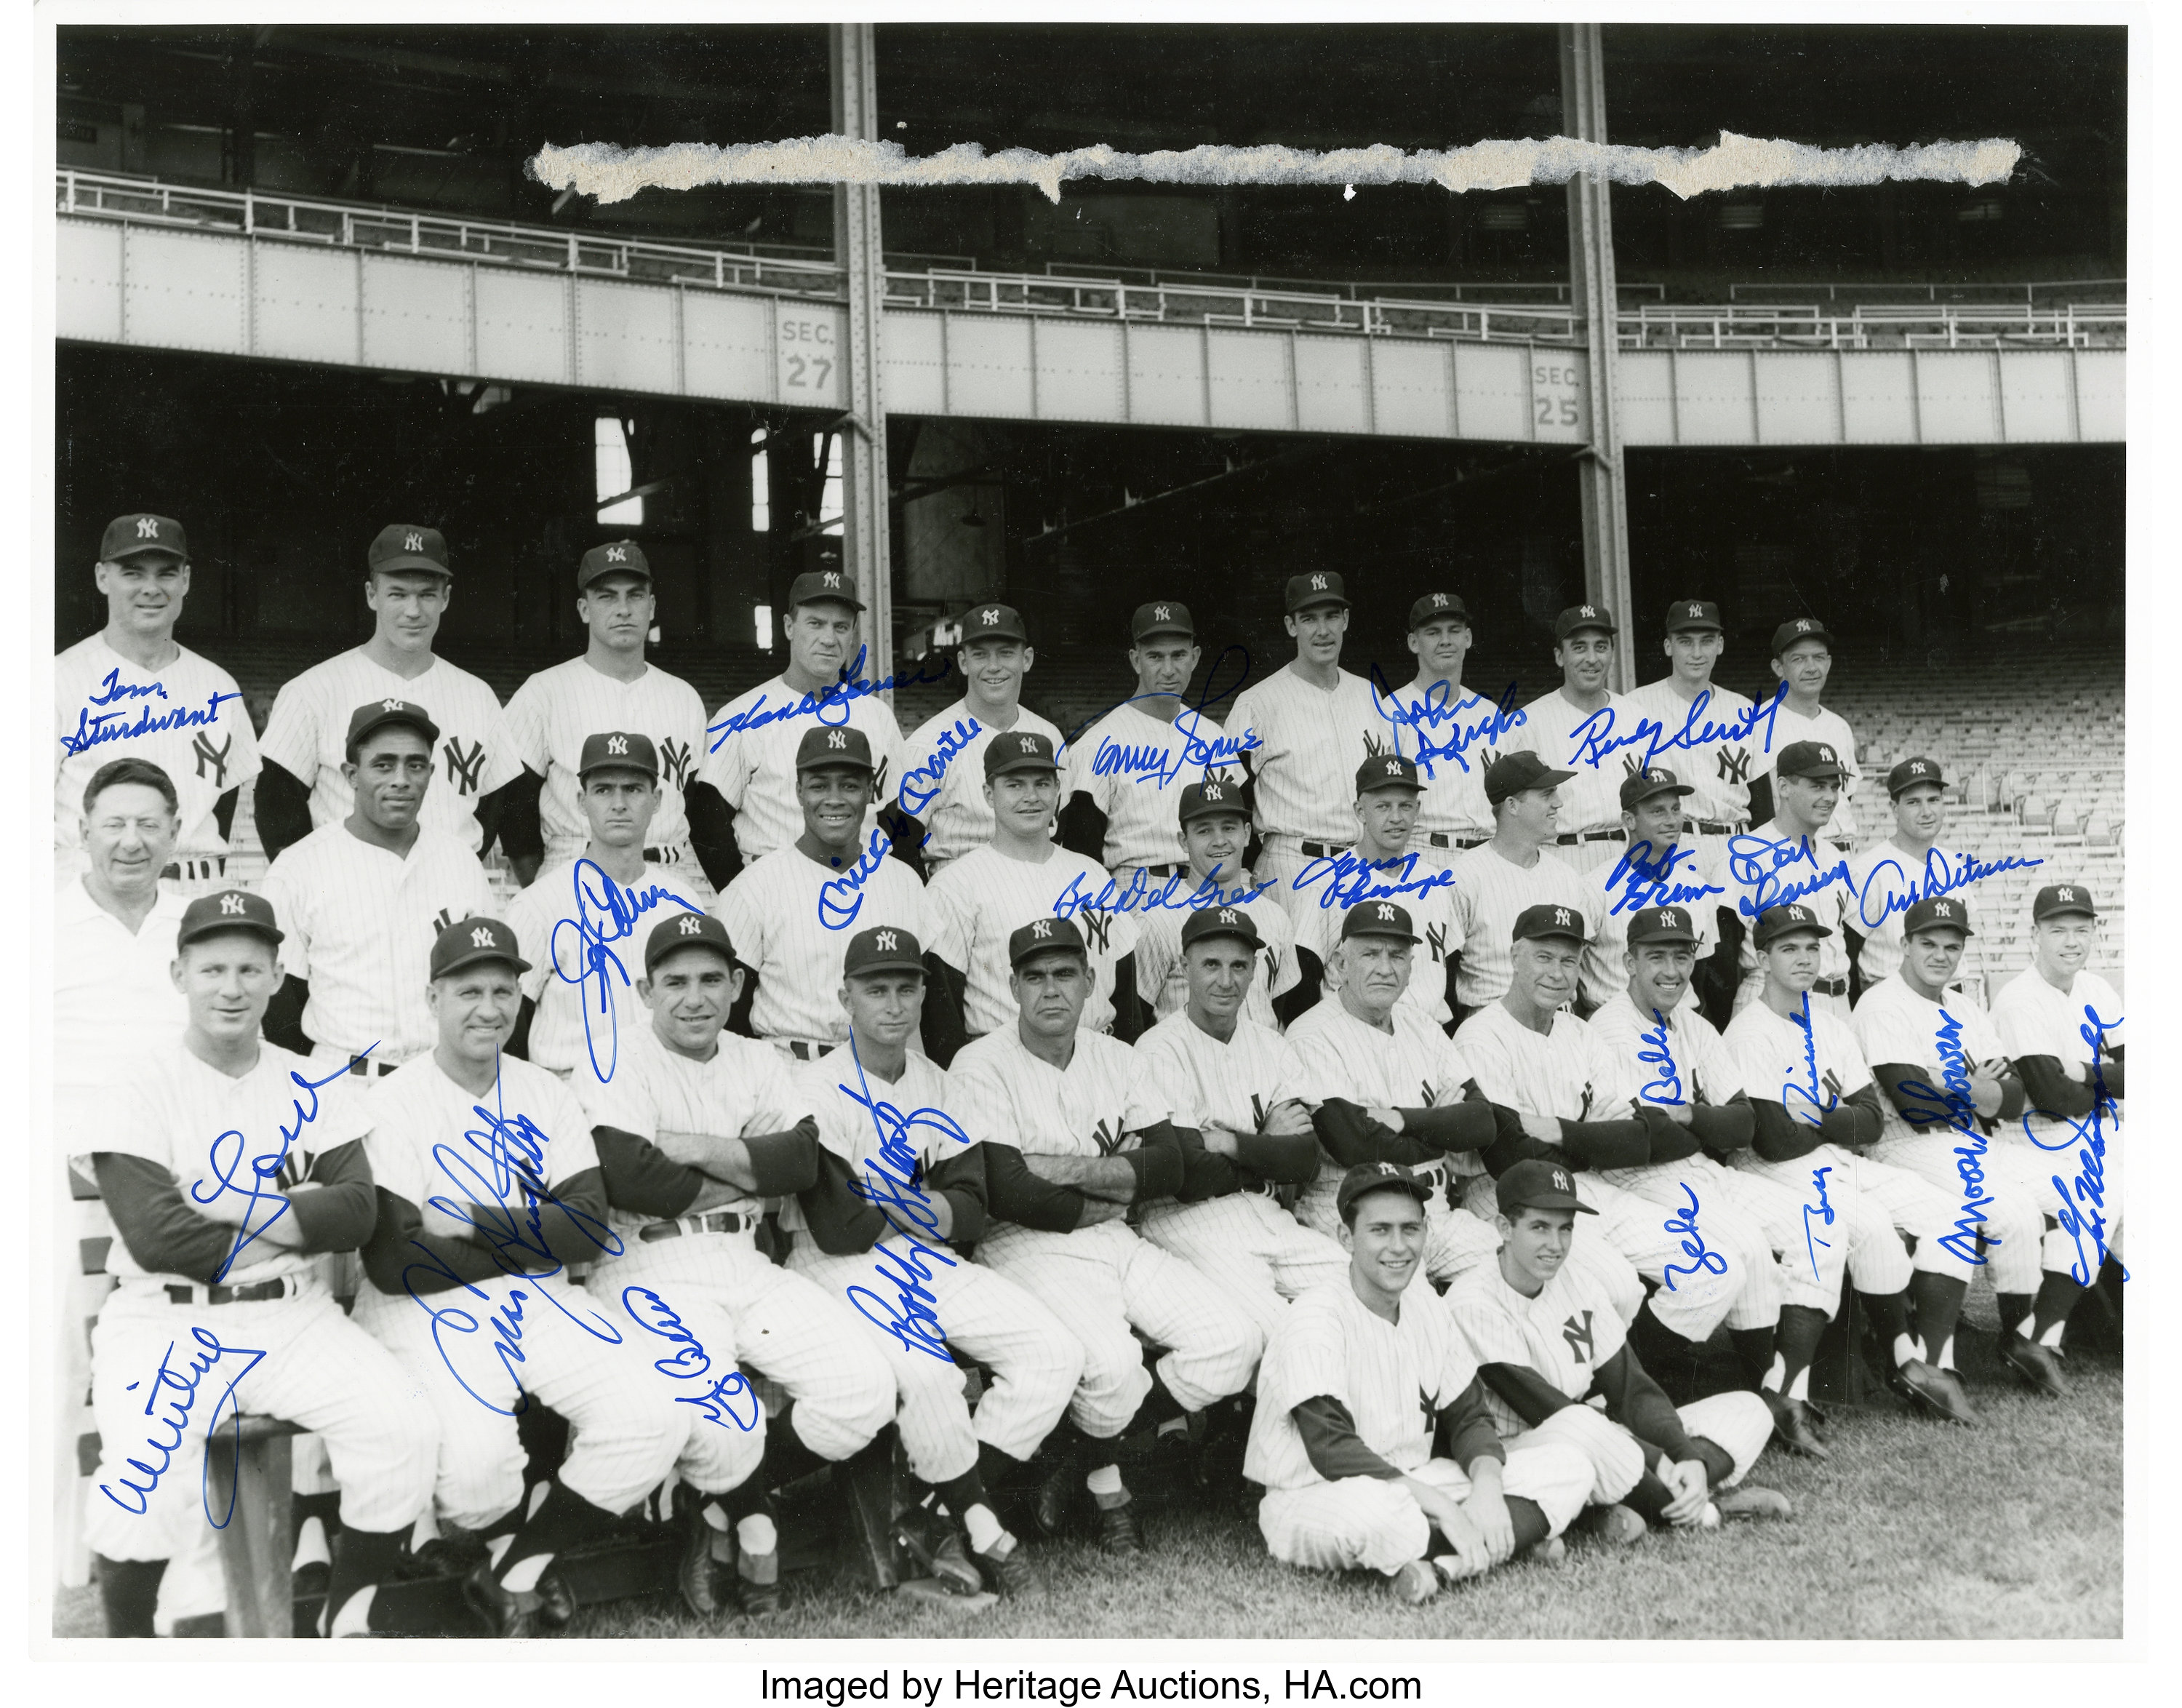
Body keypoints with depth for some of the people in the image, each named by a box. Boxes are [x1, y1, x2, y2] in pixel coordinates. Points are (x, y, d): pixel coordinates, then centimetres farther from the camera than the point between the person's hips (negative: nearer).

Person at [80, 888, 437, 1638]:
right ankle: (127, 1639, -4)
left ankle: (348, 1617, 4)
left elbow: (355, 1212, -4)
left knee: (406, 1433, -17)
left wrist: (237, 1208, -16)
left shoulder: (312, 1089, 9)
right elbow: (154, 1236, -13)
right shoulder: (146, 1087, -2)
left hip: (292, 1316, 3)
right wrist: (296, 1215, -9)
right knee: (149, 1466, -30)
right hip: (168, 1320, -3)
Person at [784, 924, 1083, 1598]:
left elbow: (969, 1215, 5)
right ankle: (986, 1533, -11)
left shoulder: (937, 1088, 13)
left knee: (1055, 1354, -12)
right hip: (840, 1268, -7)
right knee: (927, 1374, -34)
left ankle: (934, 1521, -10)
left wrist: (892, 1202, -14)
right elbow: (839, 1227, -16)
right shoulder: (817, 1087, -6)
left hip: (929, 1262, 7)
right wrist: (926, 1207, -2)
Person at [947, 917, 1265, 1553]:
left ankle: (1080, 1449, 0)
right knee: (1111, 1359, -32)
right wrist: (1107, 1193, -4)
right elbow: (1008, 1194, -15)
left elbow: (1168, 1167, -1)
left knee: (1235, 1340, -12)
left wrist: (1064, 1170, -13)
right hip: (1026, 1246, -6)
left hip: (1117, 1241, 6)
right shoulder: (983, 1065, -5)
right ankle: (1107, 1491, 0)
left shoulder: (1121, 1061, 12)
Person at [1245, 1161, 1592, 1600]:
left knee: (1568, 1466, -5)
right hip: (1308, 1499, -7)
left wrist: (1487, 1482, -16)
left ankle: (1441, 1564, -22)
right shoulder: (1315, 1318, -16)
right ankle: (1517, 1536, -18)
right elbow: (1330, 1449, -26)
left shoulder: (1427, 1308, 6)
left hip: (1411, 1485, 7)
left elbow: (1469, 1417, 7)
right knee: (1371, 1506, -42)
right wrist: (1443, 1506, -28)